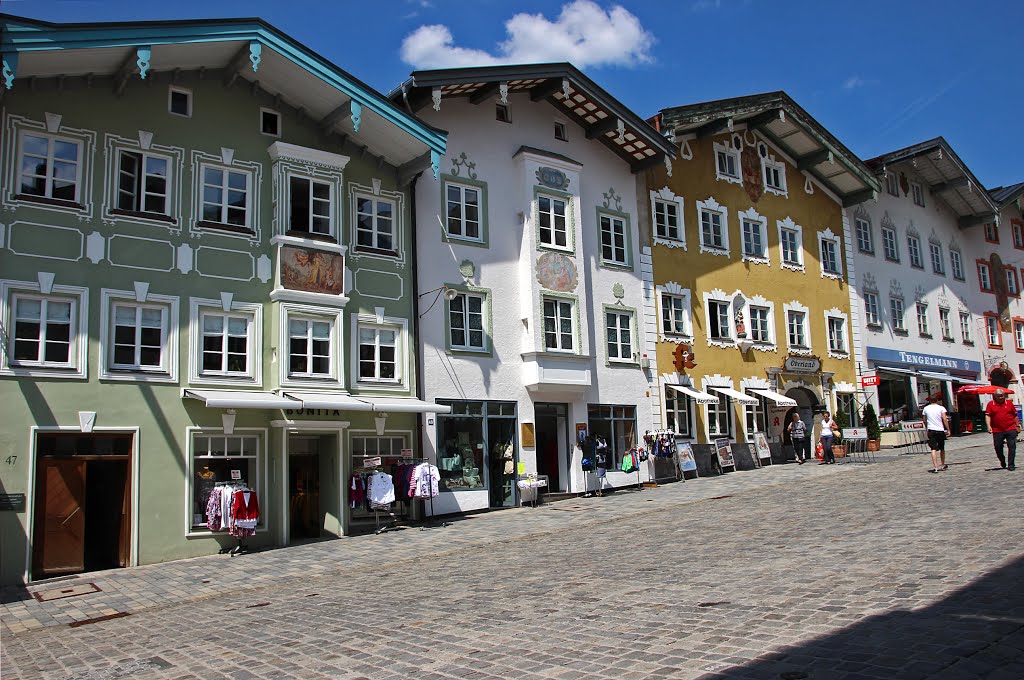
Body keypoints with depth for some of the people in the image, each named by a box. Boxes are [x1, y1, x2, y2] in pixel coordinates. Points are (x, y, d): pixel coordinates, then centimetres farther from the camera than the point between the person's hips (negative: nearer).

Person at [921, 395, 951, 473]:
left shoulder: (926, 408, 6)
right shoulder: (941, 408, 0)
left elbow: (924, 420, 15)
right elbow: (945, 419, -8)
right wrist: (948, 430, -4)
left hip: (931, 430, -1)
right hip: (940, 430, 1)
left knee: (934, 449, -9)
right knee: (942, 449, 18)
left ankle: (935, 467, -21)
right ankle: (943, 466, 32)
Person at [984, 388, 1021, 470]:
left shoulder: (1009, 403, 7)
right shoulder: (990, 404, 2)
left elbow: (1015, 415, 13)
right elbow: (988, 416, -2)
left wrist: (1017, 426, 12)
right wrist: (989, 426, -14)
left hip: (1011, 429, 0)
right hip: (997, 431, 0)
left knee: (1012, 446, -4)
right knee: (998, 447, 6)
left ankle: (1010, 464, 1)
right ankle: (1002, 461, 30)